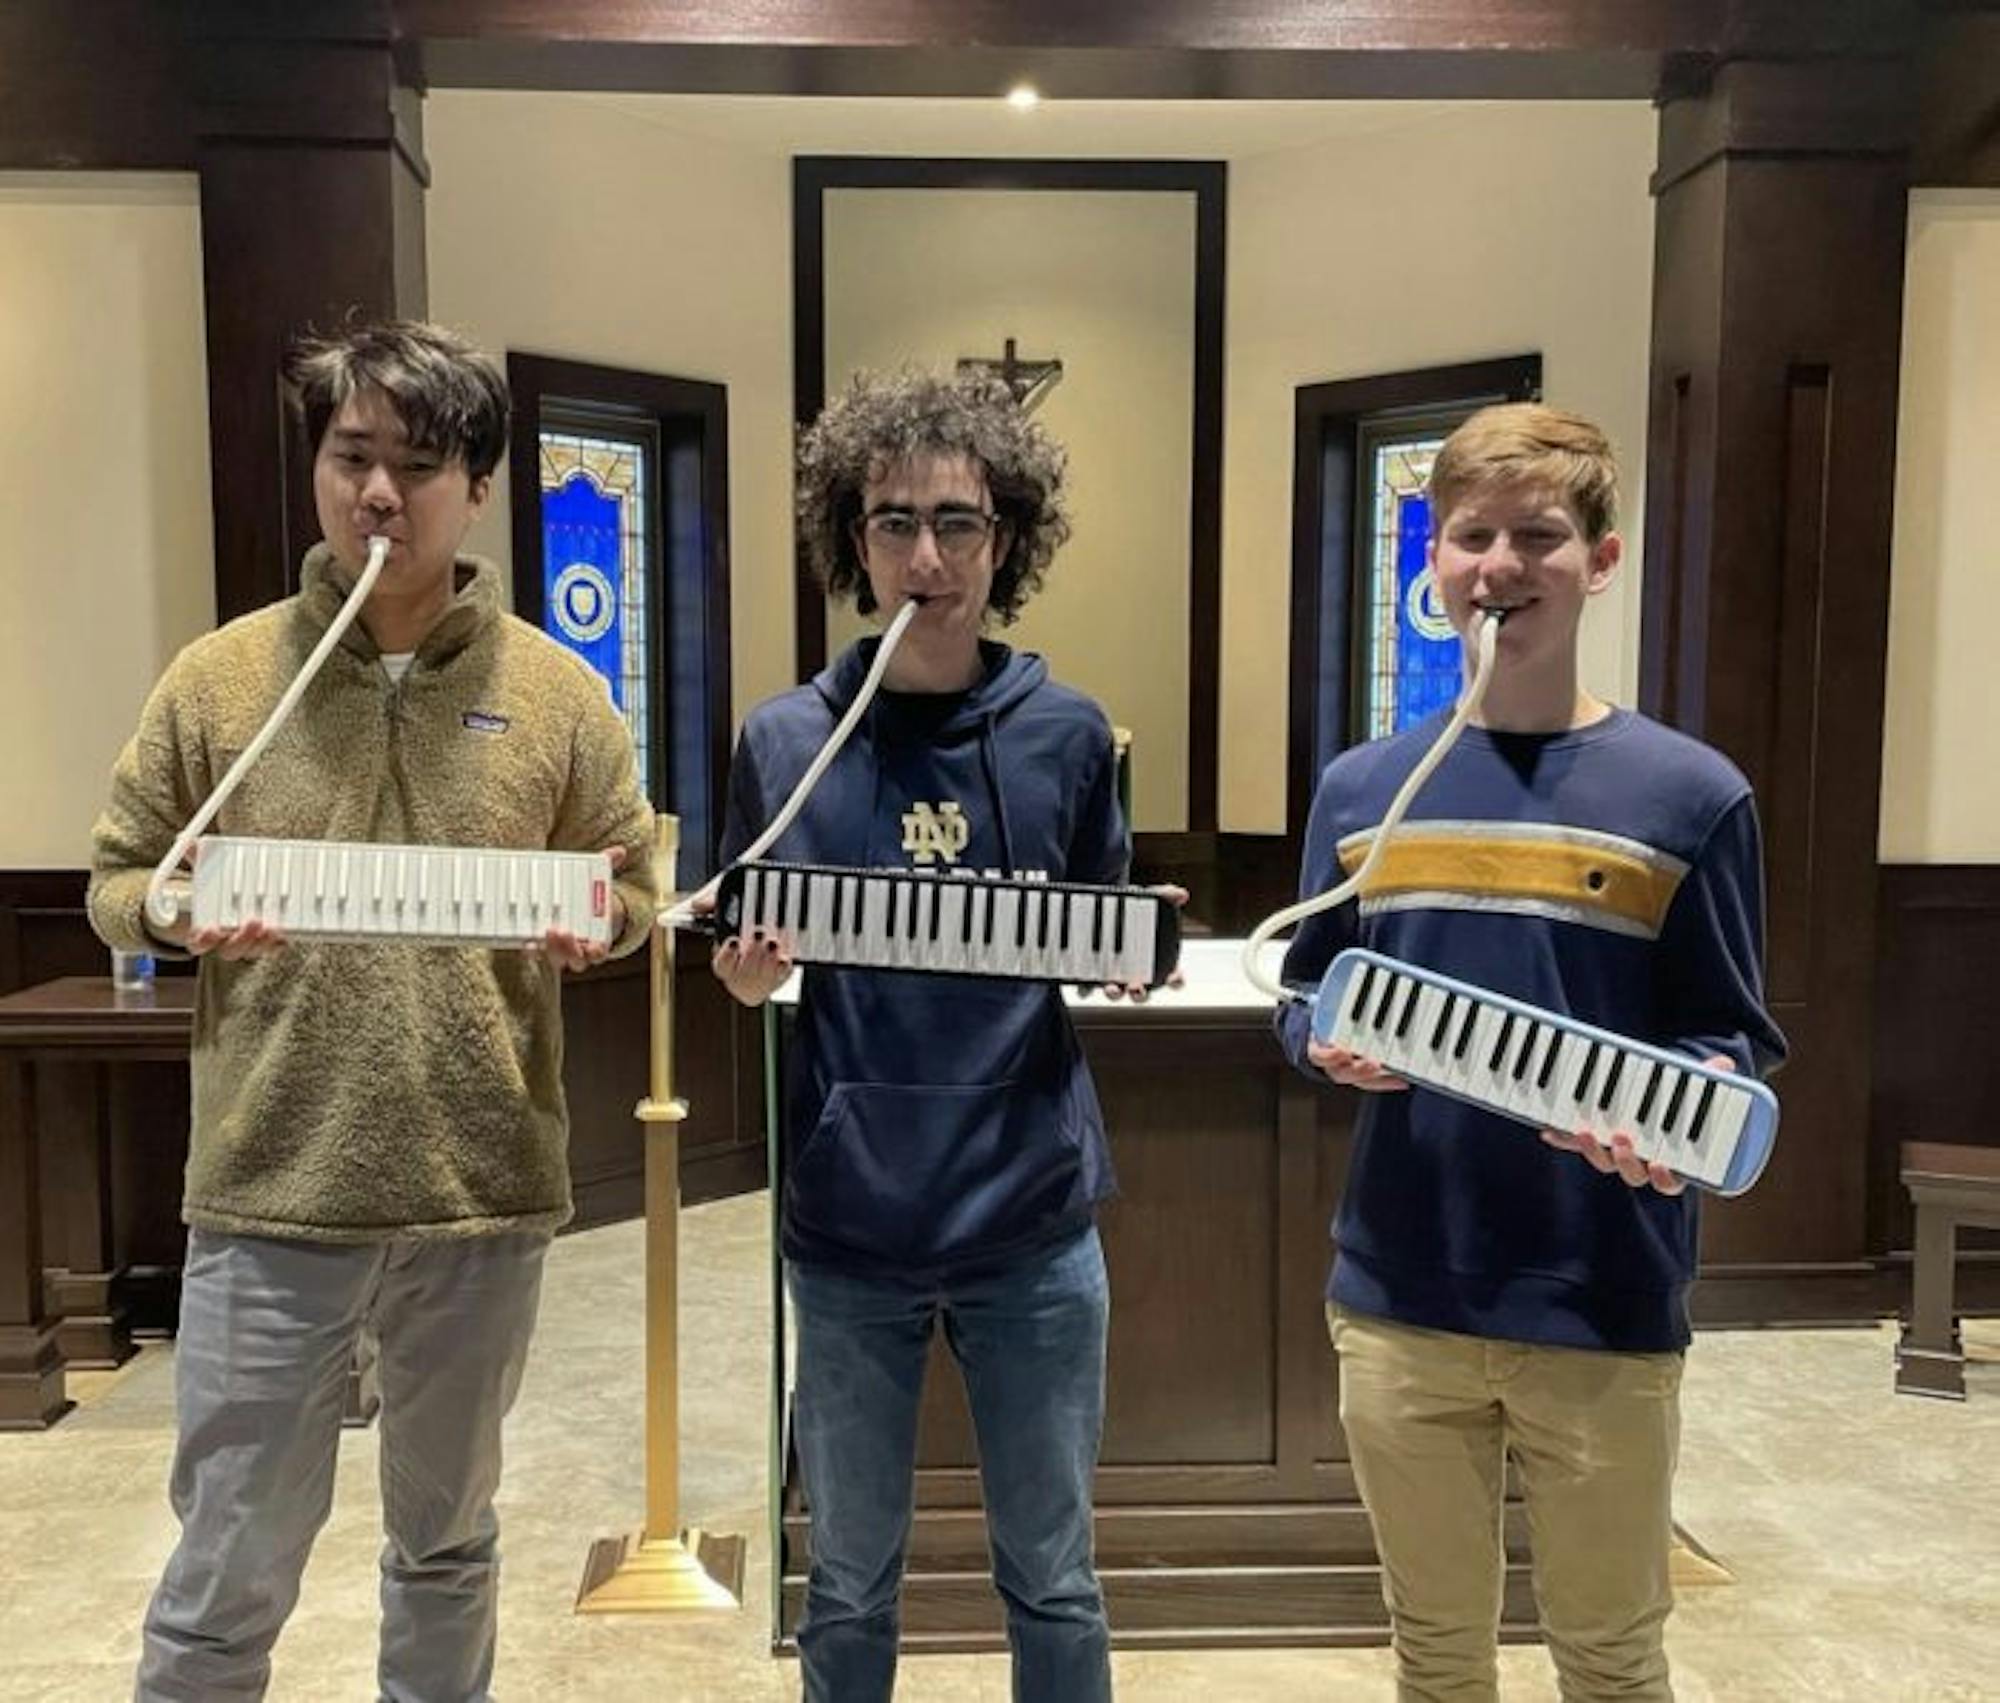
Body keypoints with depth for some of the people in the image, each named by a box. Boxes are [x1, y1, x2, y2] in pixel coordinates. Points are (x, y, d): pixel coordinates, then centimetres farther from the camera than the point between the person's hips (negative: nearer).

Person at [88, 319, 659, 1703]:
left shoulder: (557, 694, -1)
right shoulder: (218, 678, -1)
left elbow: (633, 891, 7)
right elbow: (117, 884, 6)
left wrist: (590, 924, -16)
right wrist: (185, 914, -16)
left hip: (485, 1196, 1)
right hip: (269, 1195, -1)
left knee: (448, 1541, 21)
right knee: (227, 1574, 9)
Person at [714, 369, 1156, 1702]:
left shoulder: (1068, 734, -2)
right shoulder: (785, 741, -3)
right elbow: (746, 976, 6)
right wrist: (747, 966, -16)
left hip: (1034, 1217, 0)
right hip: (849, 1220, 0)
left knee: (1053, 1581, 16)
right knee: (850, 1583, 17)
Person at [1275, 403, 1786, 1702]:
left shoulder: (1690, 797, -7)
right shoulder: (1362, 789, 2)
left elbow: (1734, 1041, -3)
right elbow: (1305, 1006, 8)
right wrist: (1331, 1048, -14)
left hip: (1606, 1311, -2)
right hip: (1399, 1298, 2)